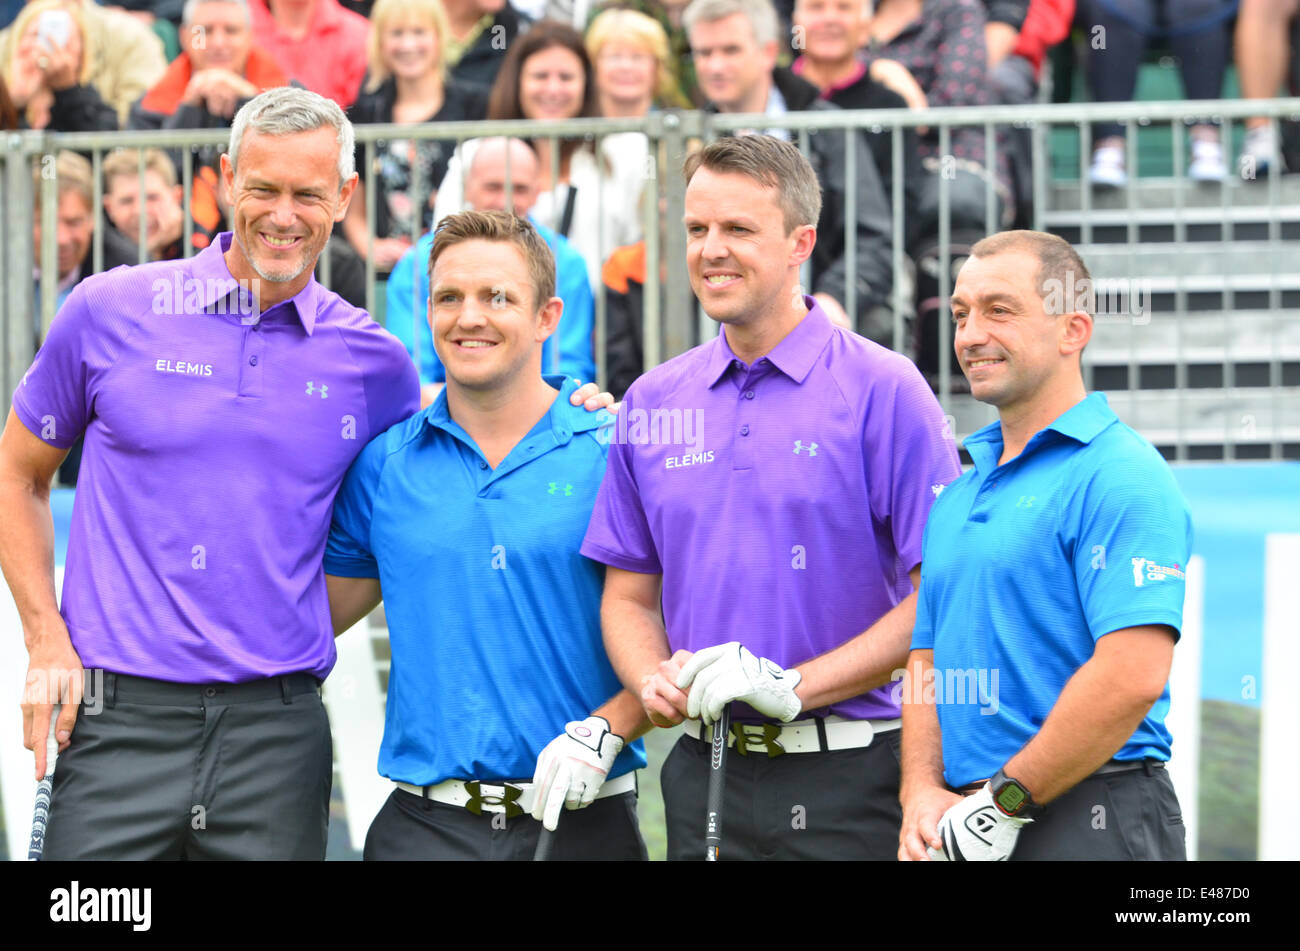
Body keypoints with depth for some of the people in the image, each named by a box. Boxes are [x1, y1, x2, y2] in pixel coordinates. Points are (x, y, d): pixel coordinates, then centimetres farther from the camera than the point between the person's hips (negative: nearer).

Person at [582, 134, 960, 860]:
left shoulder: (884, 391, -4)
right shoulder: (652, 403, 11)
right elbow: (630, 595, 17)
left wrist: (794, 686, -15)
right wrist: (656, 683, -4)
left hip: (848, 777, -4)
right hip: (705, 771, 4)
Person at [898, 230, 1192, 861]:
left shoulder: (1120, 475, -10)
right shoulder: (959, 493, 16)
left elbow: (1133, 677, -20)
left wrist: (1004, 801, -17)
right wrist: (923, 792, -1)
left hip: (1086, 827, -7)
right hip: (965, 827, 7)